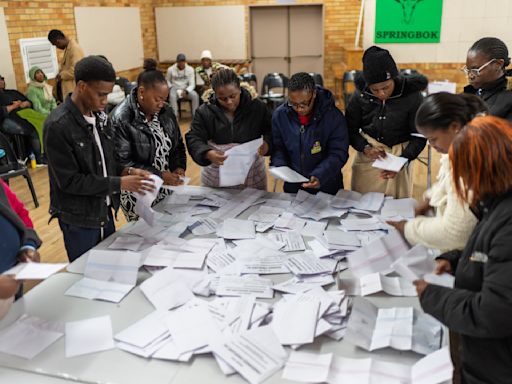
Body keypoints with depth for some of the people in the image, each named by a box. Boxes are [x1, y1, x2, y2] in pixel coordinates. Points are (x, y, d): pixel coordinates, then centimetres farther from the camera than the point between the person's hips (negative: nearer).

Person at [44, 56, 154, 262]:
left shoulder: (99, 116, 2)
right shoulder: (57, 126, -21)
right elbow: (69, 181, -22)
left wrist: (127, 171, -8)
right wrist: (119, 184, -22)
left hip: (104, 211, 7)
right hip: (78, 220, -6)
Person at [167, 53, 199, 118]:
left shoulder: (190, 69, -5)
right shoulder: (171, 69, -4)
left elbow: (192, 84, -8)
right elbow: (168, 81, 11)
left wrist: (186, 91, -26)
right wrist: (171, 88, -9)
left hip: (186, 89, 1)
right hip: (175, 89, -1)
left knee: (195, 95, -30)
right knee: (172, 96, -36)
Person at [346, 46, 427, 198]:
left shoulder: (412, 95, -13)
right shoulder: (361, 94, -8)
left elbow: (419, 136, -6)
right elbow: (351, 130, 0)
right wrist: (365, 148, -19)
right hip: (366, 157, 1)